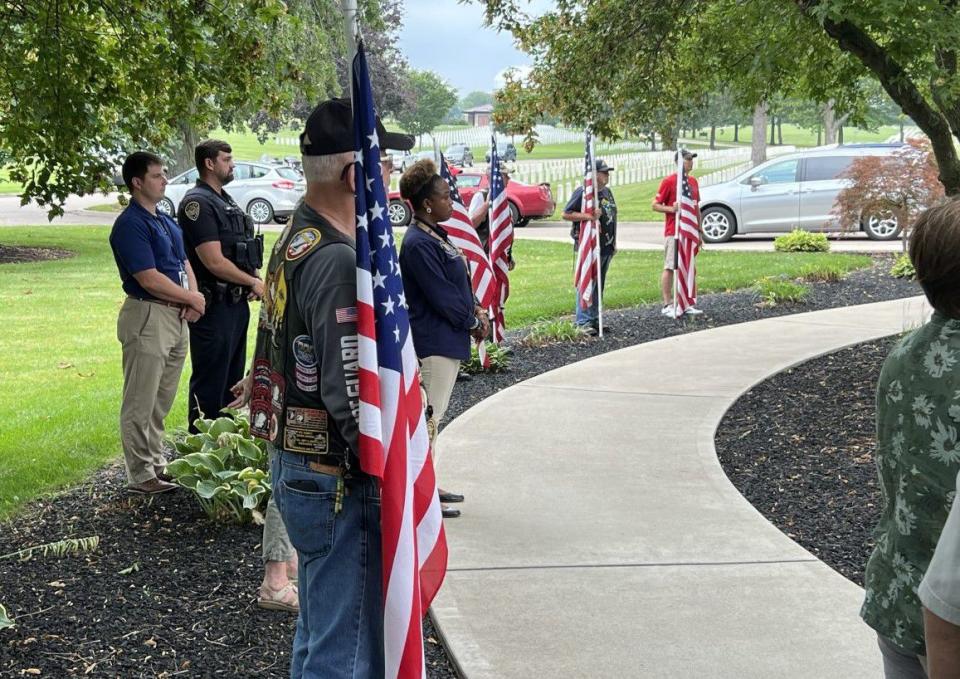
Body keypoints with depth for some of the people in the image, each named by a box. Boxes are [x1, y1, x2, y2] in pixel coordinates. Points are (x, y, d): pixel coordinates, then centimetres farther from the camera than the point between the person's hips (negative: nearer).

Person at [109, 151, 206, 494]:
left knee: (162, 401, 17)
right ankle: (141, 475, 4)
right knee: (140, 403, -2)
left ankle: (156, 462, 27)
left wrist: (193, 302, -2)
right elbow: (149, 279, -20)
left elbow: (184, 263, 18)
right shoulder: (130, 224, -14)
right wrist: (192, 298, -8)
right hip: (147, 317, -9)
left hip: (176, 317, 9)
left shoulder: (166, 222, 16)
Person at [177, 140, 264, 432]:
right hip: (213, 306, -10)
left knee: (233, 375, 17)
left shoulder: (225, 200, 16)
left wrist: (253, 281, 3)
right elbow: (214, 261, -21)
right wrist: (253, 282, -10)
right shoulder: (198, 203, -15)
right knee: (210, 379, -2)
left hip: (236, 302, 10)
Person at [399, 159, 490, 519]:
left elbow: (459, 280, 18)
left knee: (433, 415, 16)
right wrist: (473, 322, -9)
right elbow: (441, 296, -20)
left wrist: (475, 308, 2)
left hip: (448, 339, 10)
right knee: (429, 416, -4)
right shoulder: (418, 243, -19)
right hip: (434, 343, -10)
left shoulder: (436, 234, 12)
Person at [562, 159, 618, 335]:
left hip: (606, 247, 8)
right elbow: (566, 214, -13)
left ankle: (594, 319, 19)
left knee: (599, 285, 12)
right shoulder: (583, 192, -11)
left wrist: (614, 242, 21)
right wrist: (589, 216, -23)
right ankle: (584, 322, -5)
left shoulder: (607, 191, 15)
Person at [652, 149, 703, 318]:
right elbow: (655, 205, -6)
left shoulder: (693, 181, 14)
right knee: (670, 268, -4)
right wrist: (671, 208, -23)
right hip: (673, 232, -7)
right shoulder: (669, 181, -7)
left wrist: (699, 231, 18)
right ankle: (667, 305, 0)